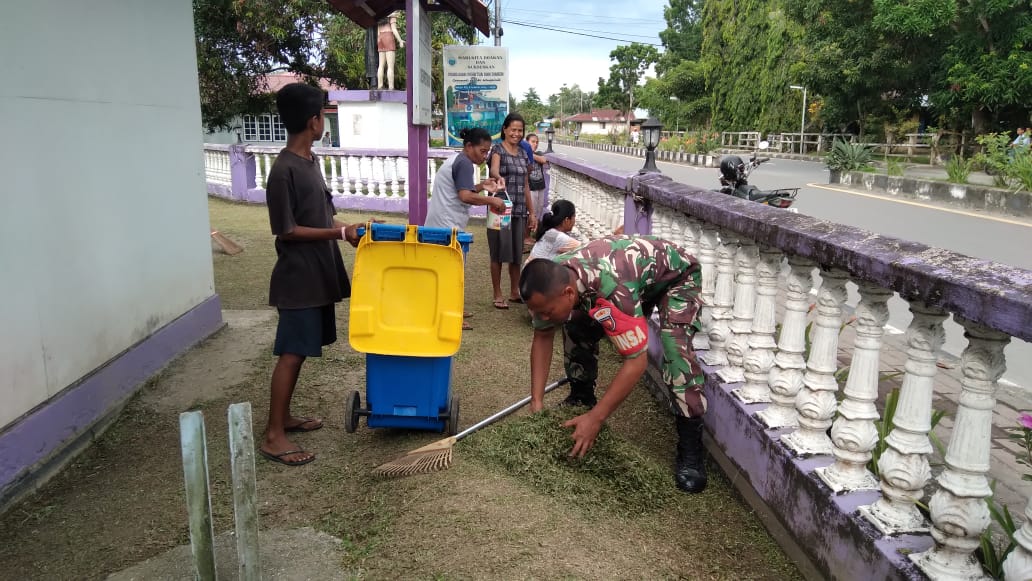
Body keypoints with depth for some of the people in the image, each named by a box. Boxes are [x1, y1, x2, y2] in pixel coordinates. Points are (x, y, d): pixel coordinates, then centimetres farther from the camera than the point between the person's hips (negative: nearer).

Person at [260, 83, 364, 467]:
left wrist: (346, 231, 8)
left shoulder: (311, 161, 11)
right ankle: (273, 436, 5)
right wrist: (340, 233, -19)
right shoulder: (284, 170, -18)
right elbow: (287, 231, -18)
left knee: (301, 351, 16)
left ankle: (284, 417, 28)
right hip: (297, 278, -9)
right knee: (291, 353, -4)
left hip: (318, 274, 9)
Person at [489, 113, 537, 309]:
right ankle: (498, 295, 6)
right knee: (499, 252, -2)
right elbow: (494, 169, -24)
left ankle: (515, 292, 22)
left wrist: (532, 212, 17)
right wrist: (499, 177, -48)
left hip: (519, 210, 5)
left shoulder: (523, 153, 15)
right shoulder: (498, 149, -2)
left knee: (517, 252, 10)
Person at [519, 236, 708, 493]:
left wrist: (595, 418, -37)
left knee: (675, 348, -29)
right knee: (577, 330, -7)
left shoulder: (612, 290, -45)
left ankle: (690, 450, -17)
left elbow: (637, 362, -39)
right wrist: (536, 401, -14)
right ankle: (582, 399, 17)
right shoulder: (552, 281, -23)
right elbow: (542, 338, -9)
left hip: (676, 274, -6)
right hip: (631, 265, 7)